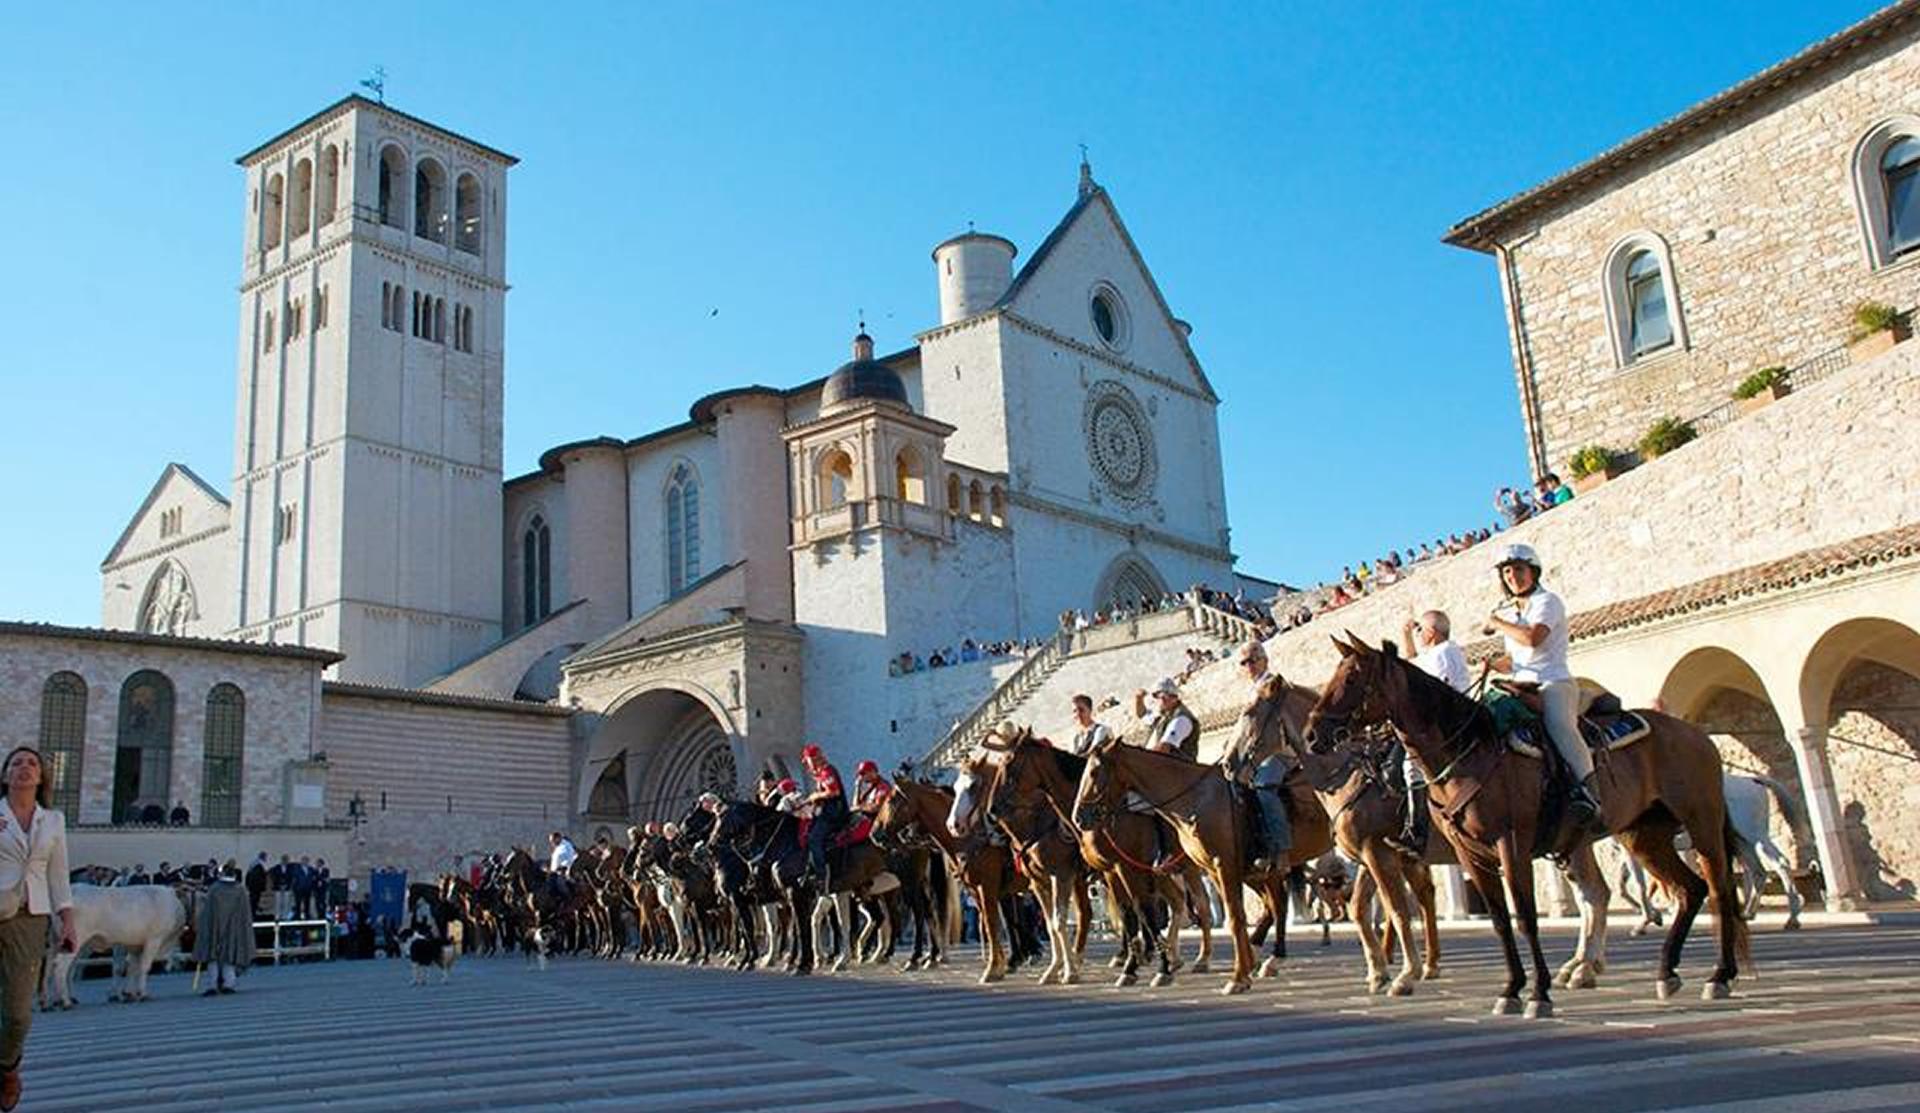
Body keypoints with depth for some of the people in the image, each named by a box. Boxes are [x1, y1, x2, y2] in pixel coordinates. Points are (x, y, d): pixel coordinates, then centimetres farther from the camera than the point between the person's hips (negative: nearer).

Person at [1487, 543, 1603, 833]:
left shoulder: (1547, 602, -1)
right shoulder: (1508, 611, 22)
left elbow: (1533, 638, -19)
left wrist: (1498, 623, -4)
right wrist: (1495, 664, 5)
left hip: (1555, 681, -8)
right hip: (1522, 686, 8)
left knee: (1559, 724, -35)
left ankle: (1586, 789, -38)